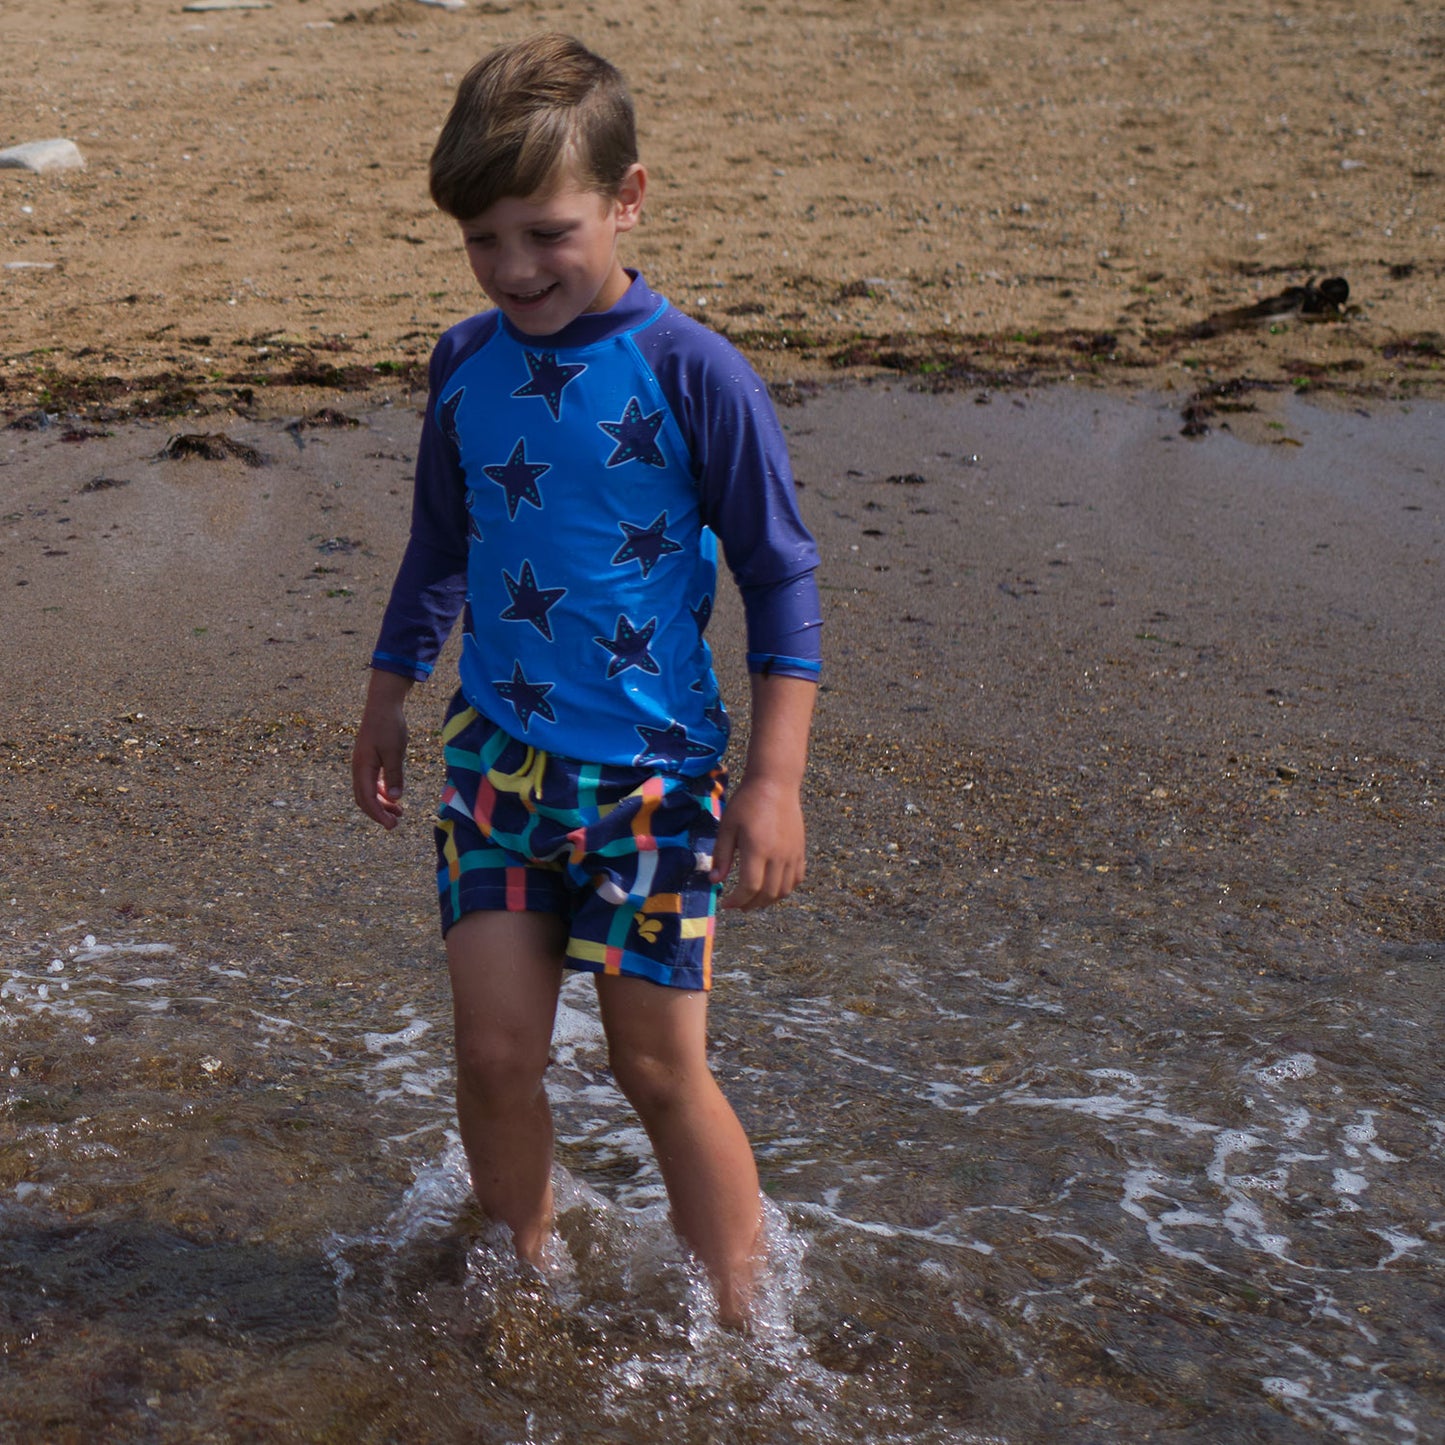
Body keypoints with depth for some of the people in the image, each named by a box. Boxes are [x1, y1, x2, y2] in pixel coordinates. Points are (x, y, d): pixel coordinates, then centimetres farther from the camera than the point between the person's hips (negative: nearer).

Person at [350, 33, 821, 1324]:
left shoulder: (691, 373, -12)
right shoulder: (466, 366, 3)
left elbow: (783, 581, -8)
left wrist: (775, 780, -13)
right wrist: (389, 700, 24)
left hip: (653, 768, -4)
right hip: (497, 753, 4)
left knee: (661, 1069, 2)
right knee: (496, 1052, 3)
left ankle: (742, 1329, 18)